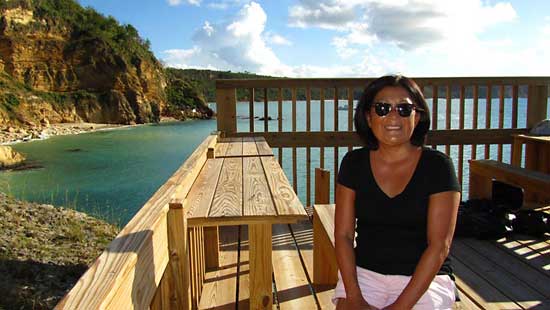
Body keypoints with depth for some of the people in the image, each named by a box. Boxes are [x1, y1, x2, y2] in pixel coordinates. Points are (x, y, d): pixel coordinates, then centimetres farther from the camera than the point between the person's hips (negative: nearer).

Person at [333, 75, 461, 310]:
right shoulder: (354, 163, 1)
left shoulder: (437, 166, -6)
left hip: (425, 278, -1)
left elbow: (439, 245, -11)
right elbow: (344, 235, -1)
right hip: (365, 272, 2)